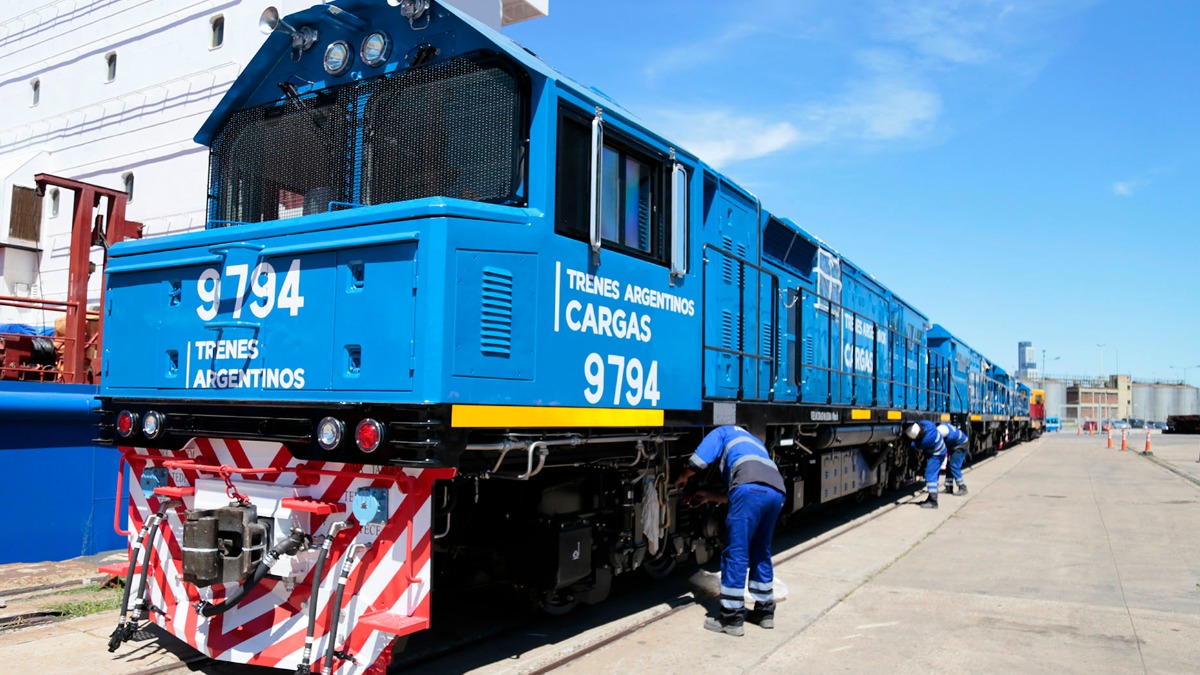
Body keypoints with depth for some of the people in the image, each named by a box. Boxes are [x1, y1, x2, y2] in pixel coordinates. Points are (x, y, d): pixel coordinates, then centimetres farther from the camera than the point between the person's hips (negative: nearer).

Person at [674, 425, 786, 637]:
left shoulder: (723, 432, 26)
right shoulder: (753, 442, 42)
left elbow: (698, 461, 10)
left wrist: (682, 478, 29)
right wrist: (708, 496, 48)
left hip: (750, 486, -7)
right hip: (776, 491, 7)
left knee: (736, 553, 0)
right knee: (761, 552, 22)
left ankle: (732, 618, 4)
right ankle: (764, 611, 29)